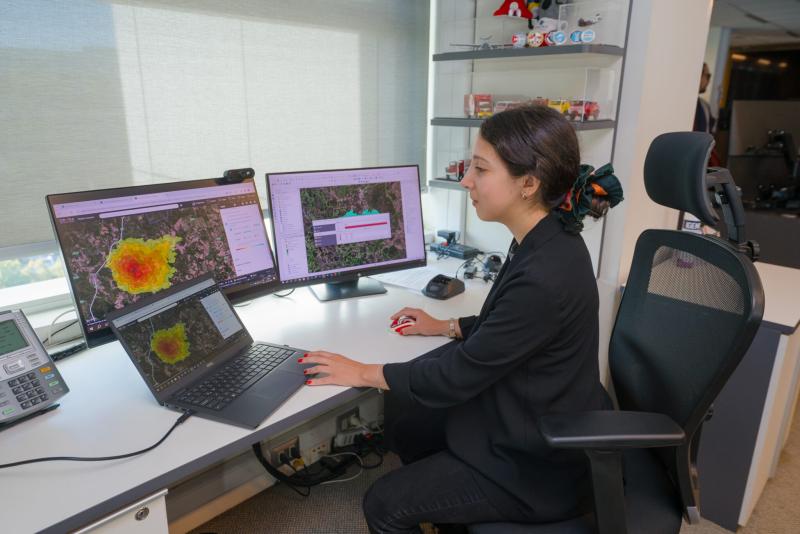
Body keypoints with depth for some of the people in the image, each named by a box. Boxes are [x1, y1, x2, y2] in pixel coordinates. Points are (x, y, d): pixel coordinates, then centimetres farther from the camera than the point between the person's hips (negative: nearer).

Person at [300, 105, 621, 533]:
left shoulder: (546, 277, -34)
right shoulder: (544, 241, -4)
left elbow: (459, 374, -24)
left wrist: (362, 373, -14)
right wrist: (447, 327, 16)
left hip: (540, 463, -9)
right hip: (530, 418, 9)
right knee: (402, 417, 18)